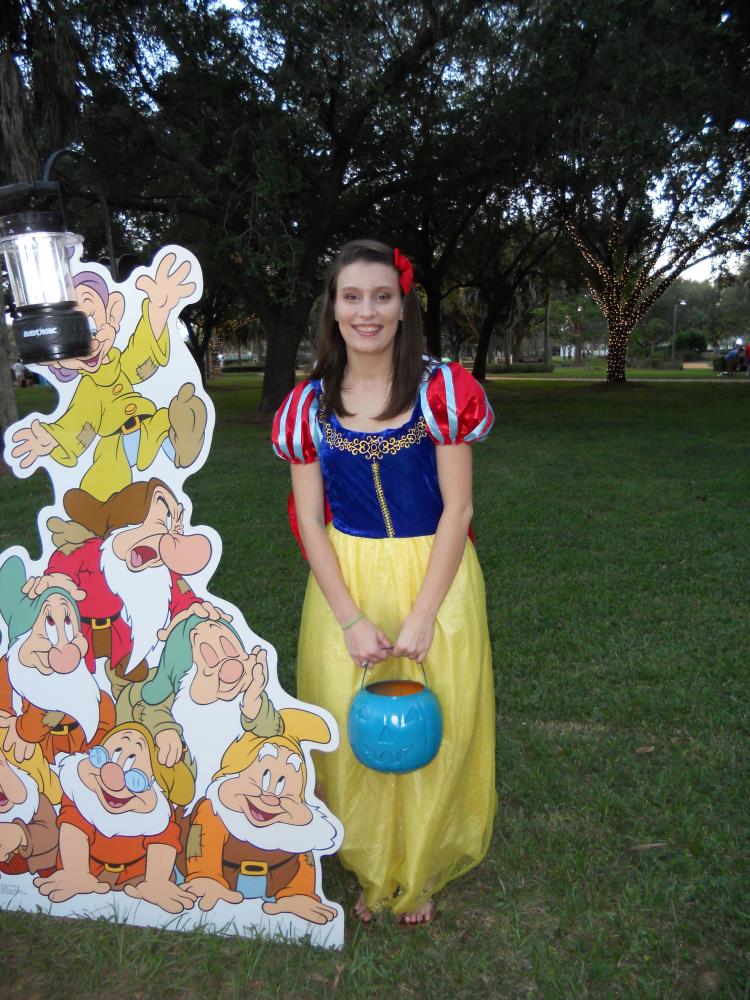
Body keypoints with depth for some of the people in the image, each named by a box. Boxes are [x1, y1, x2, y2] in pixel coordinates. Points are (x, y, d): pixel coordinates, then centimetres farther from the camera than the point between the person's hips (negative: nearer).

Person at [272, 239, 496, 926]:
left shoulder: (443, 390, -8)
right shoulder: (310, 405, -2)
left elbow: (457, 509, -9)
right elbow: (309, 518, -2)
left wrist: (421, 618, -14)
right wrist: (350, 619, -10)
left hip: (434, 579, -1)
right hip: (345, 583, 2)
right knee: (353, 730, 11)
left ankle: (420, 873, 38)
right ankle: (372, 870, 39)